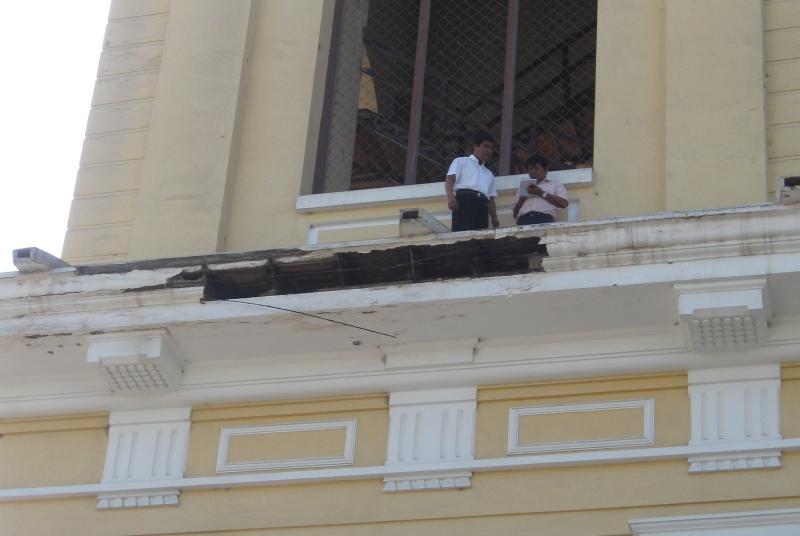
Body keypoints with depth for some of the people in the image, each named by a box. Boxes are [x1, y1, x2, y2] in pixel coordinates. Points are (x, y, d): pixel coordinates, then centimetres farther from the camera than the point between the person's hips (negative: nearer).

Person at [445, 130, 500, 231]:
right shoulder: (461, 161, 20)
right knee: (462, 232, -24)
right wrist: (450, 196, -19)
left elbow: (491, 199, 27)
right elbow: (450, 179, 3)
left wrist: (494, 219, 9)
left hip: (482, 206, 5)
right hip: (464, 199, -5)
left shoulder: (489, 174, 36)